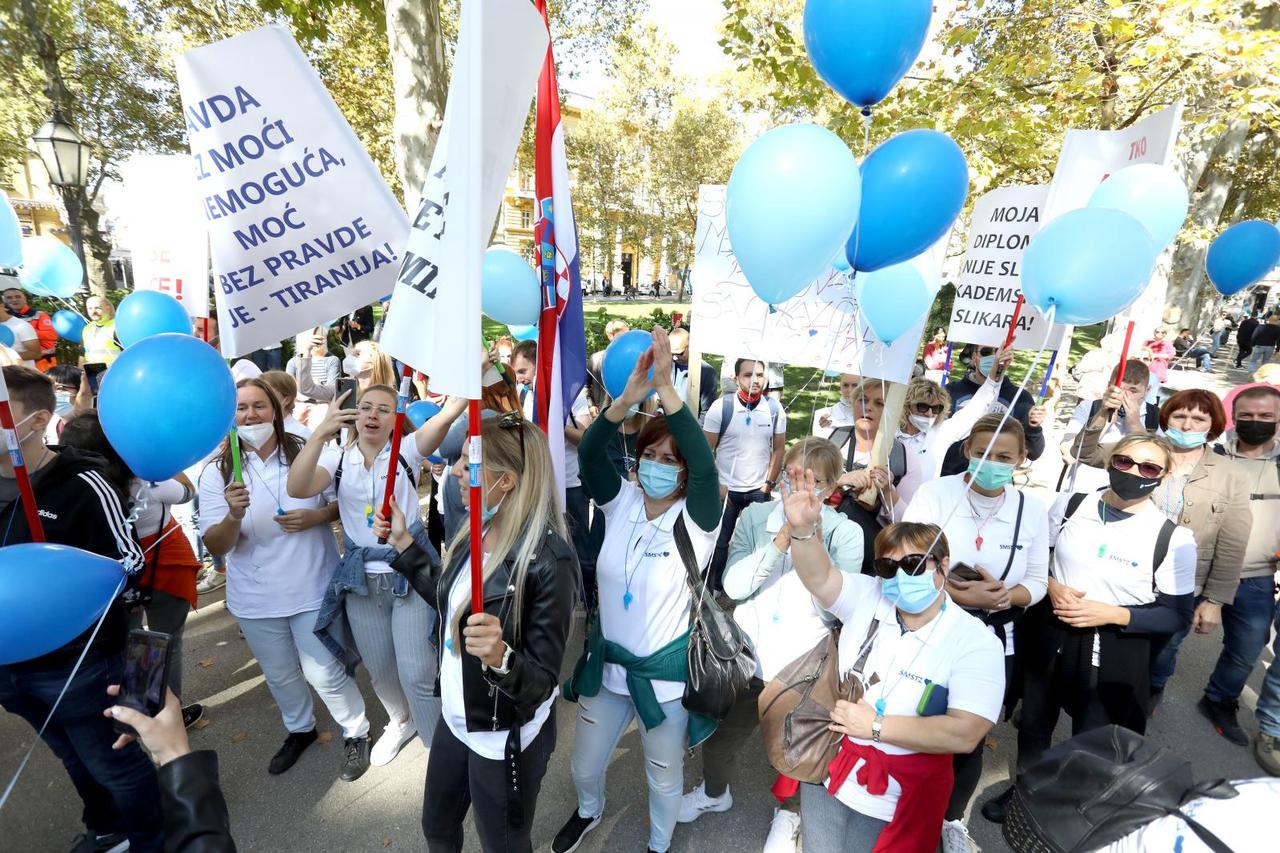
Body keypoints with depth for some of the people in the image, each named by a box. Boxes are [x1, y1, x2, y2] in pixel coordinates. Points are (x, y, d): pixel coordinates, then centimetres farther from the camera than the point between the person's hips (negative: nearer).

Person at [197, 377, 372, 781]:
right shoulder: (217, 472, -7)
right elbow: (215, 546, -10)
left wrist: (317, 515, -19)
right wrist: (233, 515, -31)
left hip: (312, 587, -2)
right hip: (256, 596, 3)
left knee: (324, 673, 2)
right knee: (280, 675, 22)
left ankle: (357, 734, 28)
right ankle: (299, 729, 49)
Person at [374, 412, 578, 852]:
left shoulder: (547, 561, -31)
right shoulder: (473, 531, -7)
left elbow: (542, 681, -25)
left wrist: (500, 657, -44)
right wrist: (403, 542, 8)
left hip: (506, 740, -7)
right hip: (454, 719, 7)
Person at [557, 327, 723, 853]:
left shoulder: (695, 520, -18)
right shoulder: (622, 502, -9)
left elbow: (705, 464, -37)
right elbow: (589, 455, -25)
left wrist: (666, 389, -45)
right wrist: (627, 400, -41)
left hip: (666, 672, -3)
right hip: (607, 663, 4)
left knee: (664, 780, 21)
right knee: (584, 767, 25)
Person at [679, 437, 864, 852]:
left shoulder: (845, 533, -12)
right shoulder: (755, 516, -8)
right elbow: (733, 585, -18)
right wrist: (781, 540, -26)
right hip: (746, 656, 2)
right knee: (720, 736, 20)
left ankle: (788, 813, 55)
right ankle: (714, 791, 54)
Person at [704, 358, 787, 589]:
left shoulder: (775, 408, -4)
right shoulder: (721, 407, -11)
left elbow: (779, 448, 5)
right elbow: (706, 450, -6)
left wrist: (770, 483, 1)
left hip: (759, 490, 2)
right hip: (726, 489, -1)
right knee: (720, 542, 11)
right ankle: (715, 587, 31)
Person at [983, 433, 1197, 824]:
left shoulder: (1174, 538, -13)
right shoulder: (1070, 505, -6)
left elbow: (1178, 615, -8)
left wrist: (1112, 614, -22)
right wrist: (1051, 587, -14)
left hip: (1114, 654, -2)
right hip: (1048, 636, 3)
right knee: (1033, 724, 22)